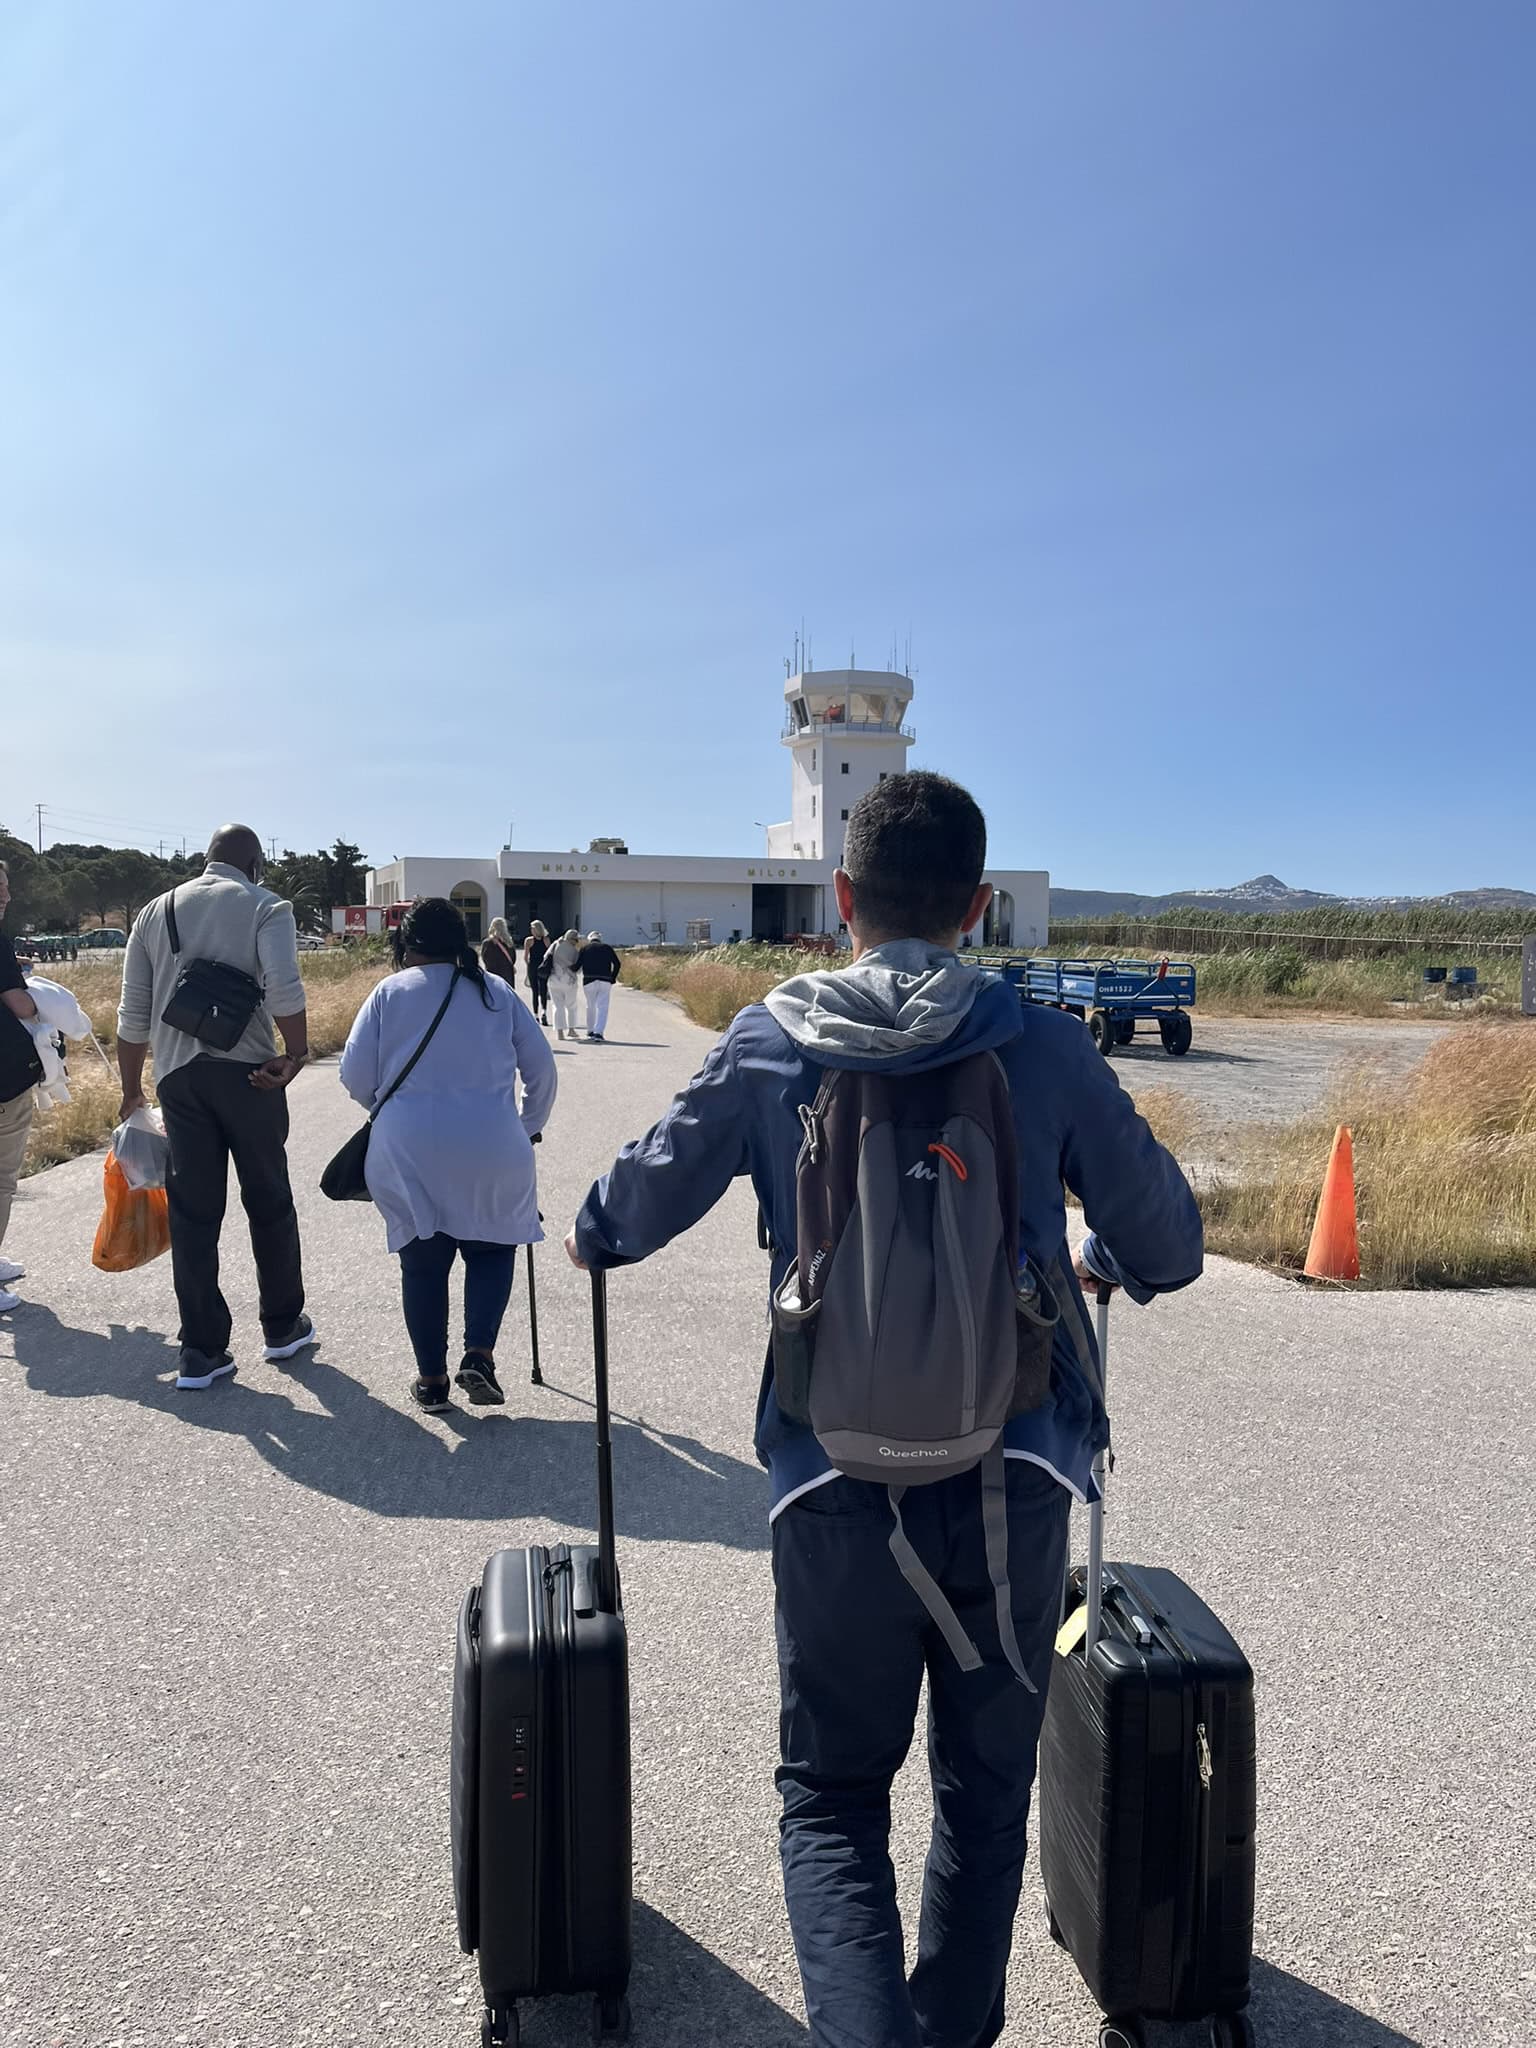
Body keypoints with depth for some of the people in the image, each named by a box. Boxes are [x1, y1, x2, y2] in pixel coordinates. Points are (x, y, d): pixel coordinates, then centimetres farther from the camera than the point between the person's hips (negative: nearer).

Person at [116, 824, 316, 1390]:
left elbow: (133, 1014, 13)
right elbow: (283, 987, -18)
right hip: (248, 1071, -3)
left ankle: (201, 1352, 10)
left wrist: (131, 1089, 19)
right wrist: (297, 1054, -9)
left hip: (177, 1074, 4)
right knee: (269, 1202, 12)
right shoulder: (265, 906, 0)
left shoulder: (156, 911, 14)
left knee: (192, 1213, 7)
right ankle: (283, 1328, 24)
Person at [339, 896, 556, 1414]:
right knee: (491, 1247, 17)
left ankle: (431, 1379, 18)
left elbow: (355, 1076, 4)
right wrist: (530, 1126, 23)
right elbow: (541, 1066, 8)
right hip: (490, 1144, 0)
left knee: (422, 1261, 13)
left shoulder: (390, 992, 5)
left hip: (407, 1149, 0)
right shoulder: (496, 991, 8)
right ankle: (479, 1355, 2)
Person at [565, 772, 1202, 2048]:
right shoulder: (1048, 1049, -4)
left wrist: (589, 1237, 31)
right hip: (1016, 1478, 1)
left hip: (837, 1492, 0)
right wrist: (1102, 1264, 28)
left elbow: (630, 1216, 8)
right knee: (985, 1795, 21)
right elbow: (1170, 1250, 6)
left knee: (831, 1795, 17)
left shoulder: (766, 1048, -4)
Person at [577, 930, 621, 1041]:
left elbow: (577, 965, 2)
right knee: (602, 1007, -3)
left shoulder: (584, 949, 10)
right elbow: (617, 964, 5)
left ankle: (590, 1031, 27)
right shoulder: (607, 948, 12)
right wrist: (612, 978, 11)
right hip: (605, 981, -1)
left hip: (589, 981, 1)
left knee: (590, 1006, 18)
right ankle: (598, 1032, -17)